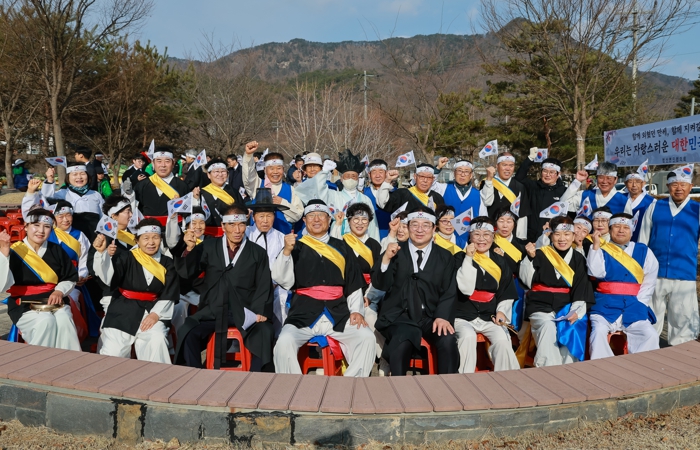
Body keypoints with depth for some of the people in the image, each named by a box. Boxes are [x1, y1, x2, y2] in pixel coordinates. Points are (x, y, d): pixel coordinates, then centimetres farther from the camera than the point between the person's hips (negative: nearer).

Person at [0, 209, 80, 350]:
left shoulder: (56, 250, 8)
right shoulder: (14, 252, -4)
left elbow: (71, 278, 15)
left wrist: (60, 291, -6)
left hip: (55, 303, 3)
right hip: (25, 306, -3)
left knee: (64, 321, -29)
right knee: (46, 322, -32)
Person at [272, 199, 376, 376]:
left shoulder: (341, 248, 16)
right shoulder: (297, 247, 12)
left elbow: (354, 285, 17)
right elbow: (284, 281, 0)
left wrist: (356, 311, 2)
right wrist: (286, 251, -12)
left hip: (338, 316, 2)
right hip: (303, 315, -1)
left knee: (367, 338, -22)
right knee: (284, 342, -28)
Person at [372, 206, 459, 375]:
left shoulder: (445, 257, 11)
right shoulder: (395, 252, 8)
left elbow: (449, 292, 4)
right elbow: (380, 285, -2)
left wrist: (443, 316, -15)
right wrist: (386, 258, -19)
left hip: (431, 317, 1)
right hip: (400, 316, -1)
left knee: (448, 341, -28)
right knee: (401, 345, -32)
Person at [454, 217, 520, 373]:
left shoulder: (500, 262, 11)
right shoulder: (461, 258, 0)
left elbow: (507, 293, 17)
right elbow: (466, 289, -14)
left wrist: (502, 311, -1)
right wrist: (469, 258, -16)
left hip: (490, 316, 3)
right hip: (463, 316, -3)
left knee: (502, 340, -26)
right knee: (468, 336, -33)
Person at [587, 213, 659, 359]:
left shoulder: (643, 251, 12)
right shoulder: (601, 249, 7)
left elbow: (649, 282, 10)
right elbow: (596, 273, -11)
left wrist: (639, 303, -2)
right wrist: (596, 245, -11)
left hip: (633, 305, 2)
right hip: (606, 305, -2)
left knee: (650, 335, -18)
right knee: (598, 332, -26)